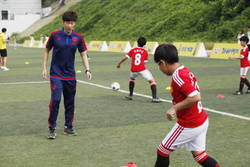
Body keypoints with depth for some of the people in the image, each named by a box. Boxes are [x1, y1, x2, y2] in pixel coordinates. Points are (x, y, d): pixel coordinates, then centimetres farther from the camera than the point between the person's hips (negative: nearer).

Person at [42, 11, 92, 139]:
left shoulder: (78, 38, -1)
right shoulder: (55, 35, -6)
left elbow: (83, 54, 5)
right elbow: (47, 51, 5)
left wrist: (87, 70, -7)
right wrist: (44, 68, 0)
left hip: (70, 75, 3)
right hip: (56, 74, -3)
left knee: (70, 102, 8)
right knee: (55, 100, -13)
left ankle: (68, 127, 22)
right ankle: (52, 128, -2)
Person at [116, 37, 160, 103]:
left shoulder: (133, 50, 13)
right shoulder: (145, 52, 12)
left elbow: (125, 58, 8)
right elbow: (145, 62, 13)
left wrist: (119, 63, 19)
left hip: (133, 70, 3)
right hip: (142, 69, -3)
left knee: (131, 79, 34)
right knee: (152, 81, 0)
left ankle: (130, 95, 33)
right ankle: (154, 98, -16)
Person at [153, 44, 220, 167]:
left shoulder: (178, 76, -22)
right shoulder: (186, 71, 6)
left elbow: (195, 97, -30)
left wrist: (175, 108, -23)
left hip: (189, 125, -9)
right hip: (202, 121, 9)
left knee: (162, 151, 7)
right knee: (199, 155, 17)